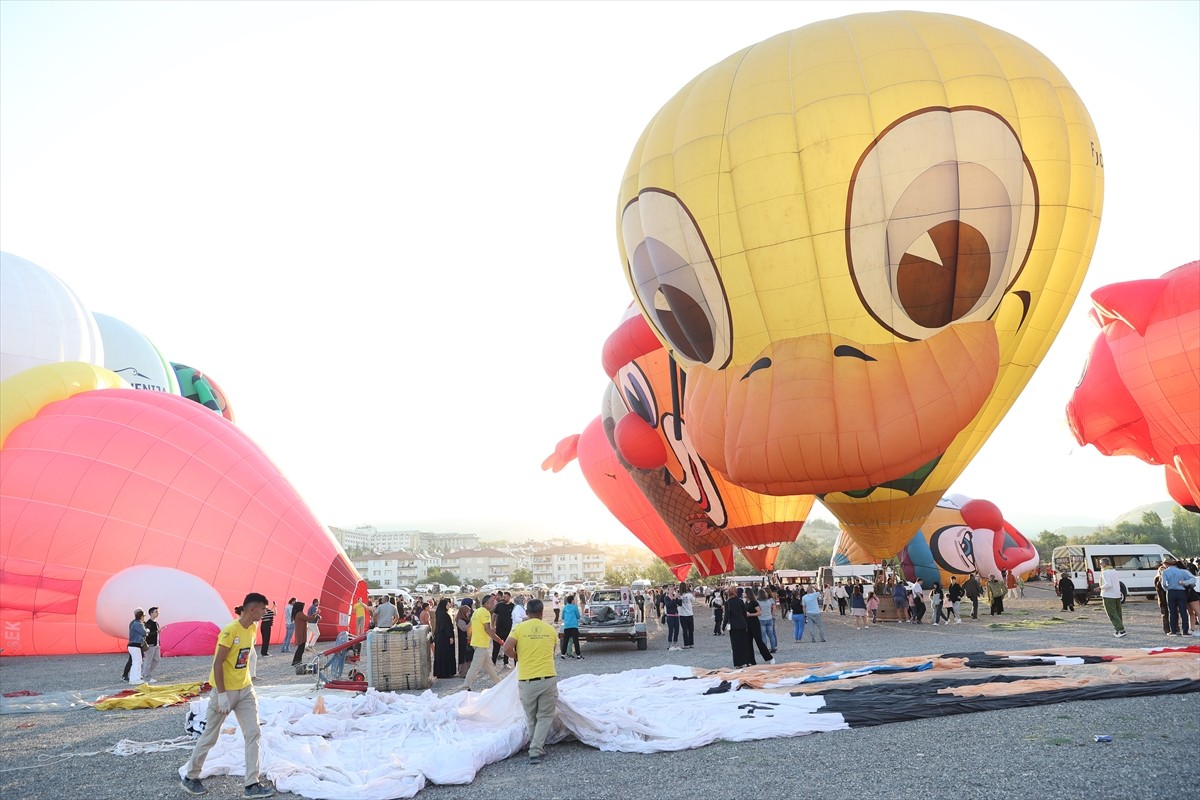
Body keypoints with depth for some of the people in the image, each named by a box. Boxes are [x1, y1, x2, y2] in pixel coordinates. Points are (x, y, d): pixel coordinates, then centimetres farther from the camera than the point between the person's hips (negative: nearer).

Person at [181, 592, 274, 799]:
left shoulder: (253, 628, 3)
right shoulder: (230, 630, -22)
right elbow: (218, 663, -22)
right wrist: (222, 695, -22)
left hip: (245, 690, 7)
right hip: (226, 691, -7)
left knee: (253, 733, 1)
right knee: (210, 736, 9)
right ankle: (190, 777, 31)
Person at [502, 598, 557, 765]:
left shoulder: (519, 628, 0)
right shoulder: (551, 629, 7)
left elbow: (507, 648, -11)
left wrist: (517, 657, 9)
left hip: (526, 680, 0)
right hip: (548, 678, 0)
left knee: (531, 718, 17)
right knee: (545, 716, 10)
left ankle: (536, 746, 27)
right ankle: (536, 750, -2)